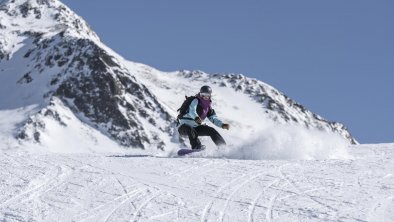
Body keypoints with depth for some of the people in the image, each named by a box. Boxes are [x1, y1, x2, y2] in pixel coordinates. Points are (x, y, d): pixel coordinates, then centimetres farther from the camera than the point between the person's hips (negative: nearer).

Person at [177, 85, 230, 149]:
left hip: (196, 127, 7)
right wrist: (196, 118, -53)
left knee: (212, 131, -6)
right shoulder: (196, 101, -11)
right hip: (185, 126, -7)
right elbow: (192, 110, -31)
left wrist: (222, 125, -7)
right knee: (190, 130, -39)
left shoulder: (208, 106, 10)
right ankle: (197, 147, -56)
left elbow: (214, 118, 12)